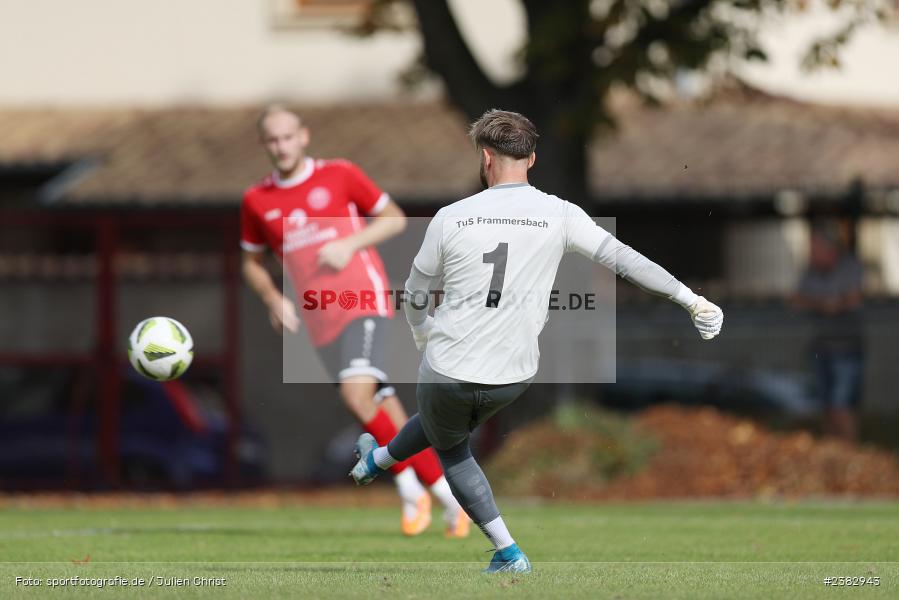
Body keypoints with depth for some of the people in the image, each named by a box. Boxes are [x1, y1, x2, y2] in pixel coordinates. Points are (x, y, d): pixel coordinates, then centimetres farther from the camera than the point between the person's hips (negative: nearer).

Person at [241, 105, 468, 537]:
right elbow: (251, 262, 21)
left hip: (363, 301, -4)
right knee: (384, 413, 2)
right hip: (320, 321, 4)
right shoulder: (256, 202, 9)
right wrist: (273, 299, 2)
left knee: (357, 394, -25)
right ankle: (444, 490, 12)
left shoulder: (338, 176, 1)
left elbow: (394, 218, 6)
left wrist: (350, 245, -10)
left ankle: (410, 488, -12)